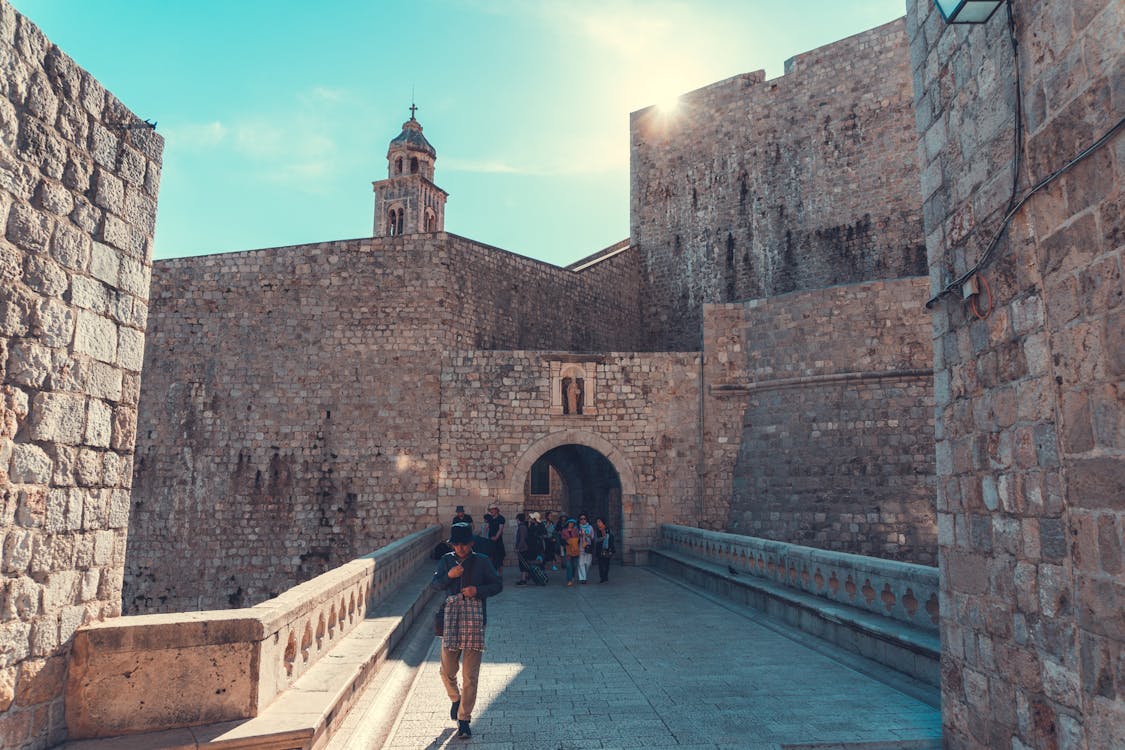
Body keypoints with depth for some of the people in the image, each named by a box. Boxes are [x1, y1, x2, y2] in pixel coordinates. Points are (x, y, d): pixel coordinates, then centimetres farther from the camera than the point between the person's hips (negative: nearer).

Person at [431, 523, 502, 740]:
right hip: (451, 618, 2)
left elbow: (498, 585, 7)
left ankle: (464, 720, 10)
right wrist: (448, 575, -12)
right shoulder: (446, 561, 10)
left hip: (474, 619, -2)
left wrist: (478, 590, -10)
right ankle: (455, 699, 38)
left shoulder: (482, 561, 4)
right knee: (448, 671, 7)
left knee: (470, 675, -1)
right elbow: (433, 584, 7)